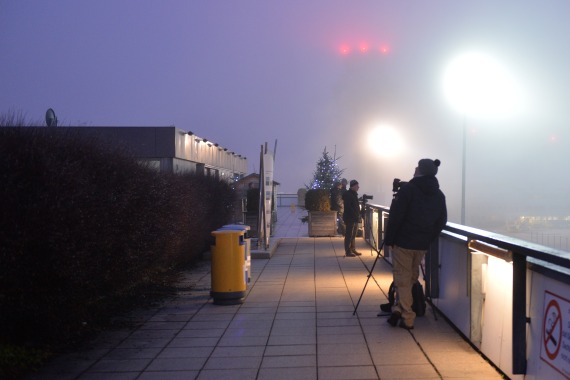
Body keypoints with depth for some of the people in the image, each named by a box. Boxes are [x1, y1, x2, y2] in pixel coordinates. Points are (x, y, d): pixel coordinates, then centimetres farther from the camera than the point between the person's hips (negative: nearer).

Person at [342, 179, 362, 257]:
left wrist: (358, 216, 12)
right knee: (349, 235, -7)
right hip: (350, 218, -10)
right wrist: (355, 216, -22)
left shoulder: (354, 194, 16)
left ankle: (353, 250, 23)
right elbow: (348, 207, -22)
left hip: (355, 218, 10)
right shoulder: (347, 194, -13)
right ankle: (348, 251, -5)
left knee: (353, 235, 15)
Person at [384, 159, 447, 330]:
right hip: (422, 245, 5)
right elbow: (441, 222, 9)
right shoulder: (439, 195, 7)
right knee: (411, 278, 18)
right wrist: (428, 239, 15)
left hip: (403, 242, -5)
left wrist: (389, 239, -7)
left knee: (402, 279, 2)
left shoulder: (407, 189, -10)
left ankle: (407, 318, 0)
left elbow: (395, 217, -14)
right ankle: (399, 309, 15)